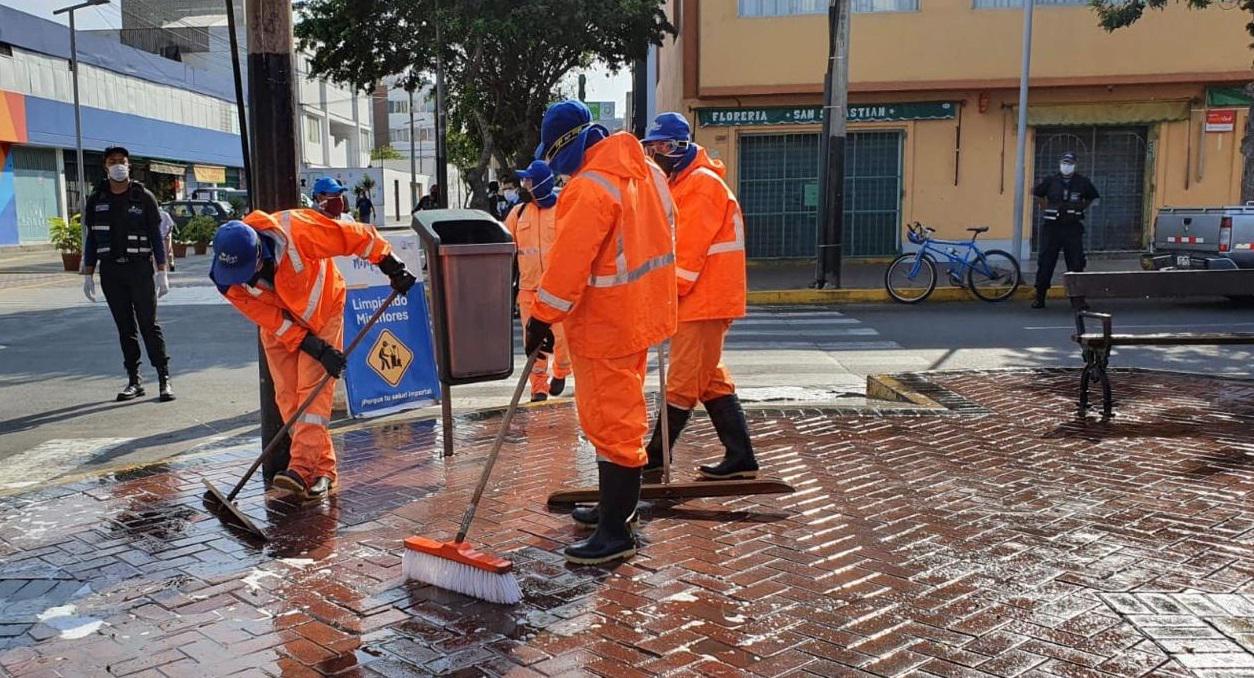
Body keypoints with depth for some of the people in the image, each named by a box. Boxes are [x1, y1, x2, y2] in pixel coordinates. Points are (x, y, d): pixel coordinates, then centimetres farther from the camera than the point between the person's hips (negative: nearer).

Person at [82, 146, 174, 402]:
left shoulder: (143, 197, 0)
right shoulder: (96, 200, 9)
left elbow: (156, 236, 0)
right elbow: (91, 239, 12)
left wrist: (162, 272, -6)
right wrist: (88, 275, 7)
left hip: (140, 268, -3)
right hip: (110, 271, 3)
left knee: (149, 324, -5)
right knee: (124, 327, 6)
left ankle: (164, 378, -1)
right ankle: (134, 380, 12)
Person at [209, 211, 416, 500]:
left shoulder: (296, 231, -36)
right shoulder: (229, 281, -23)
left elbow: (359, 236, -25)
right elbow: (273, 322, -19)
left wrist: (393, 268, -18)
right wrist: (317, 349, -24)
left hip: (321, 313, -3)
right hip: (278, 326, 4)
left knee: (312, 388, -14)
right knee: (287, 396, -2)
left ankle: (302, 468, -18)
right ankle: (322, 467, 5)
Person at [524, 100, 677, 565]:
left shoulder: (591, 187, -22)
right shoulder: (646, 171, 7)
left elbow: (568, 261, -24)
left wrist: (542, 319, -16)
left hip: (605, 323, -10)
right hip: (641, 312, 10)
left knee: (611, 423, -4)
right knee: (620, 415, 21)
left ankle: (616, 533, 4)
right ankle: (617, 506, 36)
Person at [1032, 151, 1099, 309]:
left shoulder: (1082, 182, 2)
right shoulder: (1050, 181, 0)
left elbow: (1091, 197, 18)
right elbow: (1037, 194, 16)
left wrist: (1080, 210, 10)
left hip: (1073, 228, 1)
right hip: (1051, 227, -1)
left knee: (1076, 263, 3)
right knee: (1045, 263, 0)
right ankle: (1040, 297, 7)